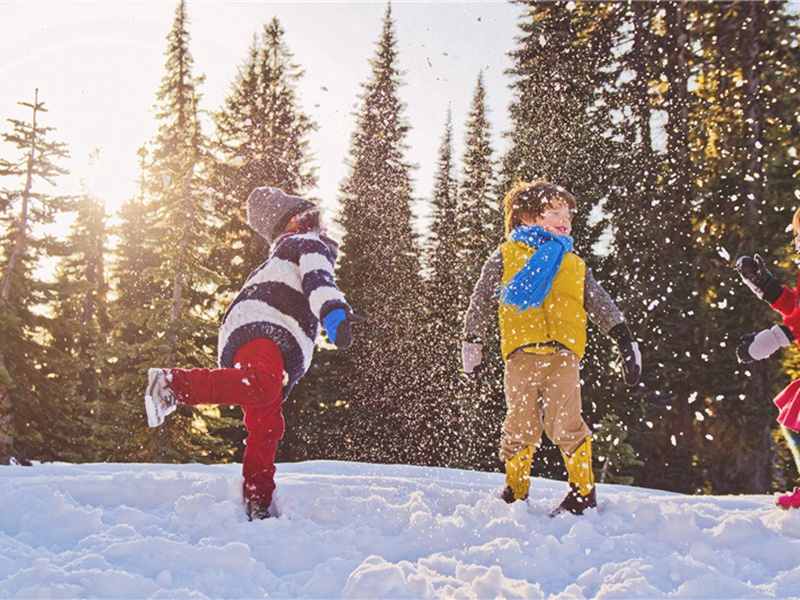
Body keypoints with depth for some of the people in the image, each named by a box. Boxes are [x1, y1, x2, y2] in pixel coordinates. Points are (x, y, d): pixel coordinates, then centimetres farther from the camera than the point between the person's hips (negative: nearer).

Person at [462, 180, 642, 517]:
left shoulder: (575, 266, 25)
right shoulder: (505, 256, 17)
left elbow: (603, 306, 25)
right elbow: (481, 302, 17)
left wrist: (626, 341, 16)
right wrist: (471, 343, 14)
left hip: (563, 353, 1)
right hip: (520, 352, -1)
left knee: (564, 424, -11)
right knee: (520, 426, 0)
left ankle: (583, 491, 3)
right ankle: (515, 492, 18)